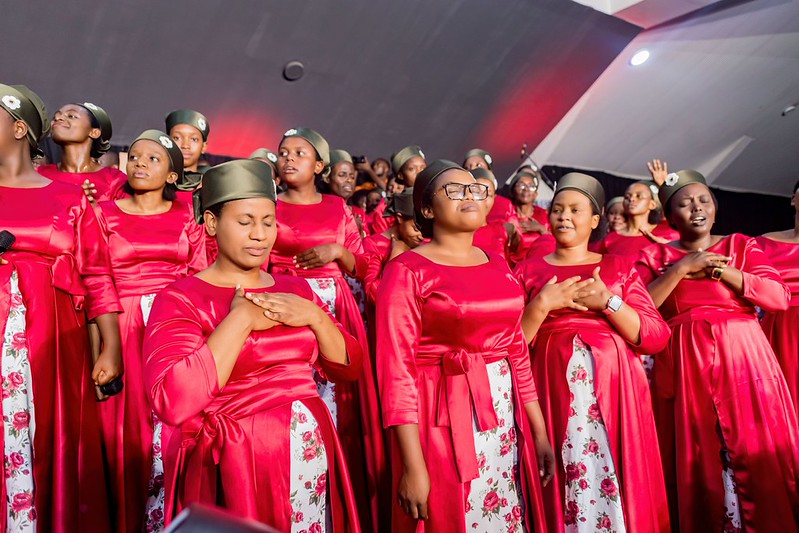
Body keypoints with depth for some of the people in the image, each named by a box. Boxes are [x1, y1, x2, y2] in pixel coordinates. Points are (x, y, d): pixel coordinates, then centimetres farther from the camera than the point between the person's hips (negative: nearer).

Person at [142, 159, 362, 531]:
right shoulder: (179, 300, -9)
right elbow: (173, 403, -22)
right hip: (233, 469, -5)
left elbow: (348, 368, 6)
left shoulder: (296, 290, 8)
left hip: (312, 461, 5)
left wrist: (314, 316, -10)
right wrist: (241, 319, -20)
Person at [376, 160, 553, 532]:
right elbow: (397, 371, -14)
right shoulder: (407, 270, -10)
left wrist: (539, 431, 12)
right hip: (445, 421, -6)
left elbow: (518, 352, 13)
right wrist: (413, 465, -17)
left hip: (506, 419, 6)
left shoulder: (498, 266, 9)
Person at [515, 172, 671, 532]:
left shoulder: (620, 268, 10)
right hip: (554, 391, 0)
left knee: (615, 479, 2)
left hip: (614, 388, 1)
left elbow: (656, 337, 1)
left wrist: (608, 302, -10)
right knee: (566, 483, 1)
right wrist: (543, 304, -11)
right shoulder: (529, 271, 8)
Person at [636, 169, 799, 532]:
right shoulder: (655, 255, 9)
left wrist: (721, 270, -8)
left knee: (757, 455, -2)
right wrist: (682, 267, -11)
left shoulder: (741, 245, 13)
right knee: (697, 460, 1)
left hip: (743, 357, 1)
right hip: (684, 365, -1)